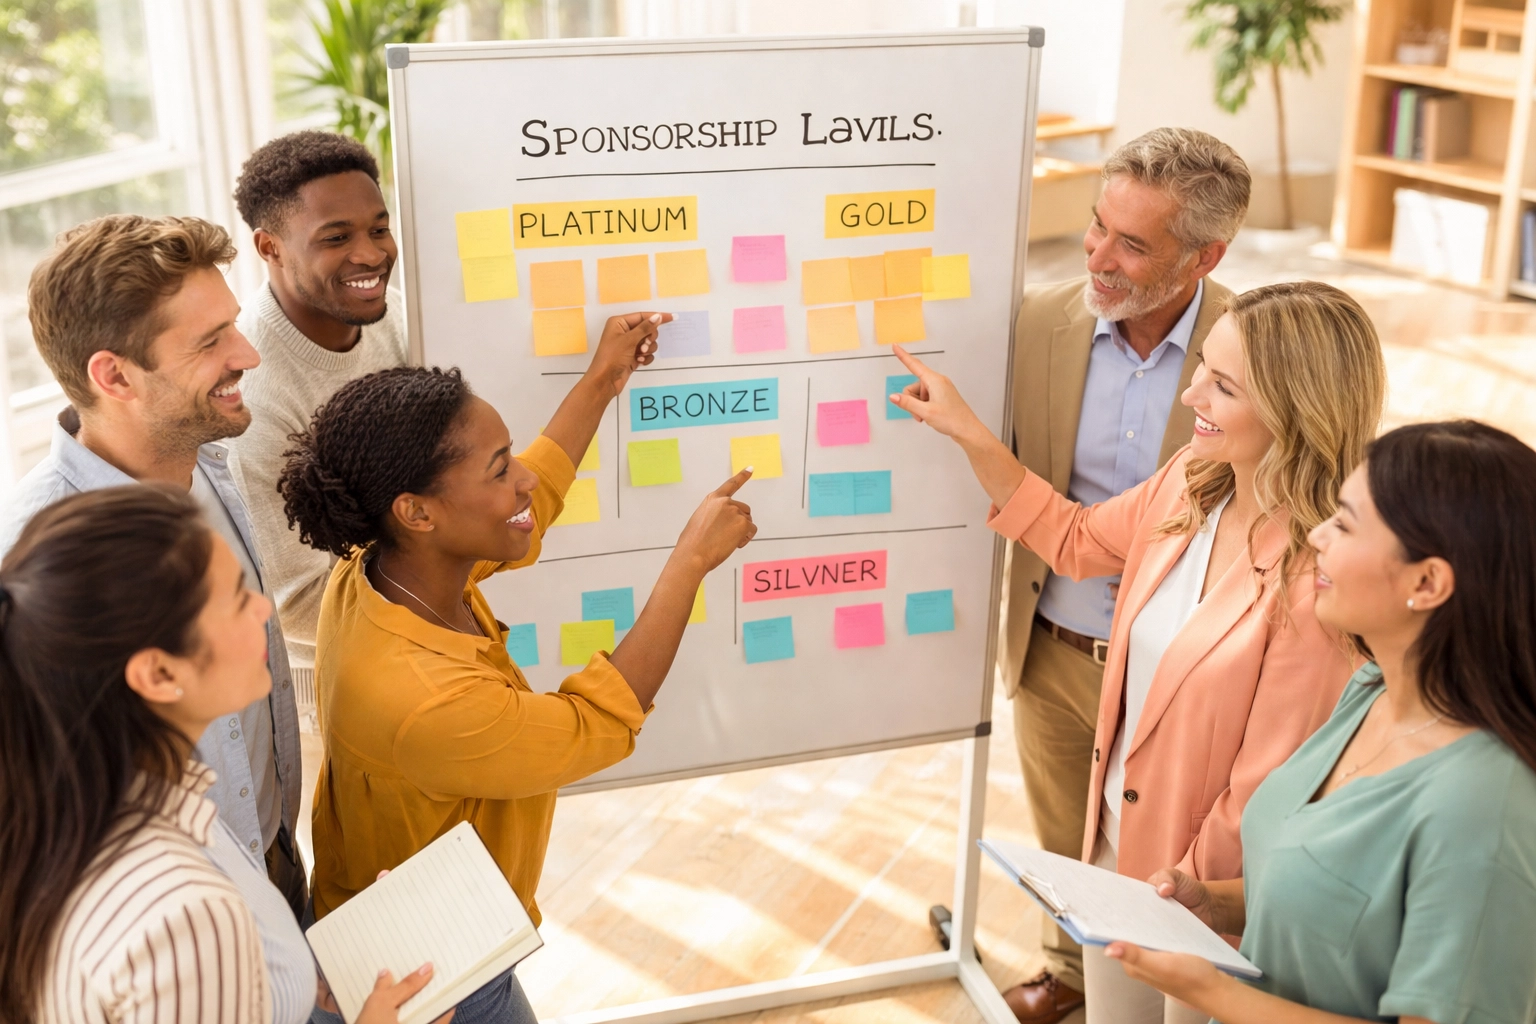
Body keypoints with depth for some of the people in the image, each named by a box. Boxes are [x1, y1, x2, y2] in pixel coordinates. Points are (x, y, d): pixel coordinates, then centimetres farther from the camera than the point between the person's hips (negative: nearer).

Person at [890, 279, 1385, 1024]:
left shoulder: (1315, 581, -31)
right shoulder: (1192, 479, -9)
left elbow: (1262, 792, -23)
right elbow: (1075, 542, 10)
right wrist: (968, 434, 3)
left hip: (1198, 881, -6)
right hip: (1117, 832, 6)